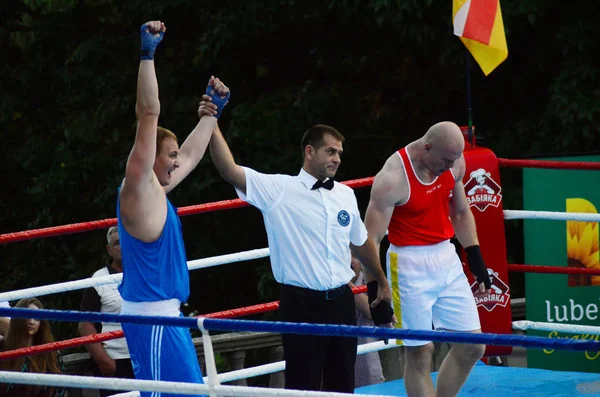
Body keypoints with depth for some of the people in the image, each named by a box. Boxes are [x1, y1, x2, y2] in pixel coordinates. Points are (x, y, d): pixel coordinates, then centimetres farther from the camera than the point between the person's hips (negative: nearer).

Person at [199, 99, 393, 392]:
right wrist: (212, 126, -33)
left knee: (342, 384, 13)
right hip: (302, 304, -5)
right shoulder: (279, 189, -8)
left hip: (341, 301, 5)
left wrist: (383, 283, 33)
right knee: (304, 386, -3)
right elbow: (231, 171, -20)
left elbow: (361, 242, 24)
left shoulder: (345, 195, 8)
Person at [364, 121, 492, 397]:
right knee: (419, 353, -4)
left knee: (472, 347, 6)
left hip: (447, 260, 7)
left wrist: (476, 260, 15)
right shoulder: (393, 178, -20)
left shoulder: (453, 161, 0)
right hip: (410, 265, -7)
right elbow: (370, 240, -19)